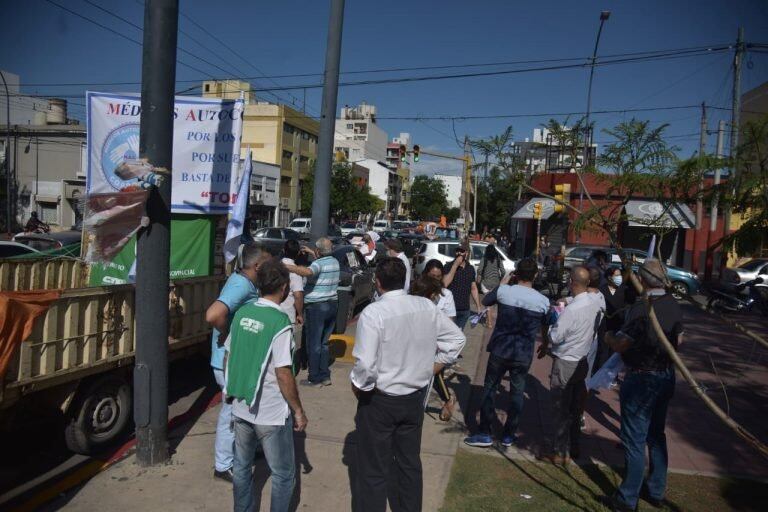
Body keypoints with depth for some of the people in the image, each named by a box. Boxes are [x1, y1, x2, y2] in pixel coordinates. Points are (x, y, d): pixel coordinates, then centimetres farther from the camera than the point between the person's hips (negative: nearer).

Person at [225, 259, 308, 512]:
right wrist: (298, 410, -8)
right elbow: (283, 374, -19)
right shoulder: (280, 323, -21)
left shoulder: (242, 313, -2)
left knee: (242, 468, 22)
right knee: (284, 475, 12)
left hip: (241, 407, 7)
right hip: (272, 414, -6)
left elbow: (228, 356, 7)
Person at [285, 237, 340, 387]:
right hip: (332, 305, 8)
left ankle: (315, 379, 7)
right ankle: (325, 376, 21)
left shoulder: (318, 263, -17)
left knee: (314, 344, 2)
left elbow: (308, 272, -40)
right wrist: (313, 254, 36)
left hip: (316, 307, -8)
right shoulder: (335, 262, 8)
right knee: (324, 343, 17)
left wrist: (286, 266, -38)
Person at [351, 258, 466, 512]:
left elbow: (366, 366, -28)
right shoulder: (426, 306, -6)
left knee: (374, 469, 12)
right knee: (410, 462, 22)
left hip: (379, 400, -5)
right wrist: (432, 368, 9)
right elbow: (457, 338, 4)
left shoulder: (373, 313, -23)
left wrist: (357, 387, -9)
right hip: (415, 396, 5)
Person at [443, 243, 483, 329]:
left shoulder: (470, 268, 10)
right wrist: (455, 265, -18)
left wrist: (479, 307, 12)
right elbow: (445, 283, -20)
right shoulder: (449, 266, -4)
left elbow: (473, 289, 16)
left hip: (465, 310, 5)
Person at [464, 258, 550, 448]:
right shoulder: (543, 301, -5)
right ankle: (508, 435, 23)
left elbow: (485, 301, 10)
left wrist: (503, 282, 17)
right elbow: (545, 329, 9)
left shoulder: (504, 291, -10)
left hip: (500, 350, -1)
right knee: (517, 393, 14)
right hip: (524, 355, 1)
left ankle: (484, 434, 13)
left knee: (490, 388, 11)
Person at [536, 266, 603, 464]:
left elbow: (555, 337, -22)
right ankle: (573, 446, 30)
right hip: (583, 361, 7)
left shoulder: (572, 309, -25)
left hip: (566, 363, -7)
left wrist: (545, 344, 2)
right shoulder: (595, 305, -2)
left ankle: (560, 452, 10)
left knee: (561, 408, 2)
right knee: (576, 407, 17)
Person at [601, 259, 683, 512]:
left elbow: (620, 345, -21)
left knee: (634, 440, 3)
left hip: (641, 379, -8)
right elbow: (678, 340, 13)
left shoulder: (641, 308, -24)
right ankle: (656, 491, 33)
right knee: (656, 435, 20)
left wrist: (609, 336, -1)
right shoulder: (674, 305, 1)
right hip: (666, 377, 8)